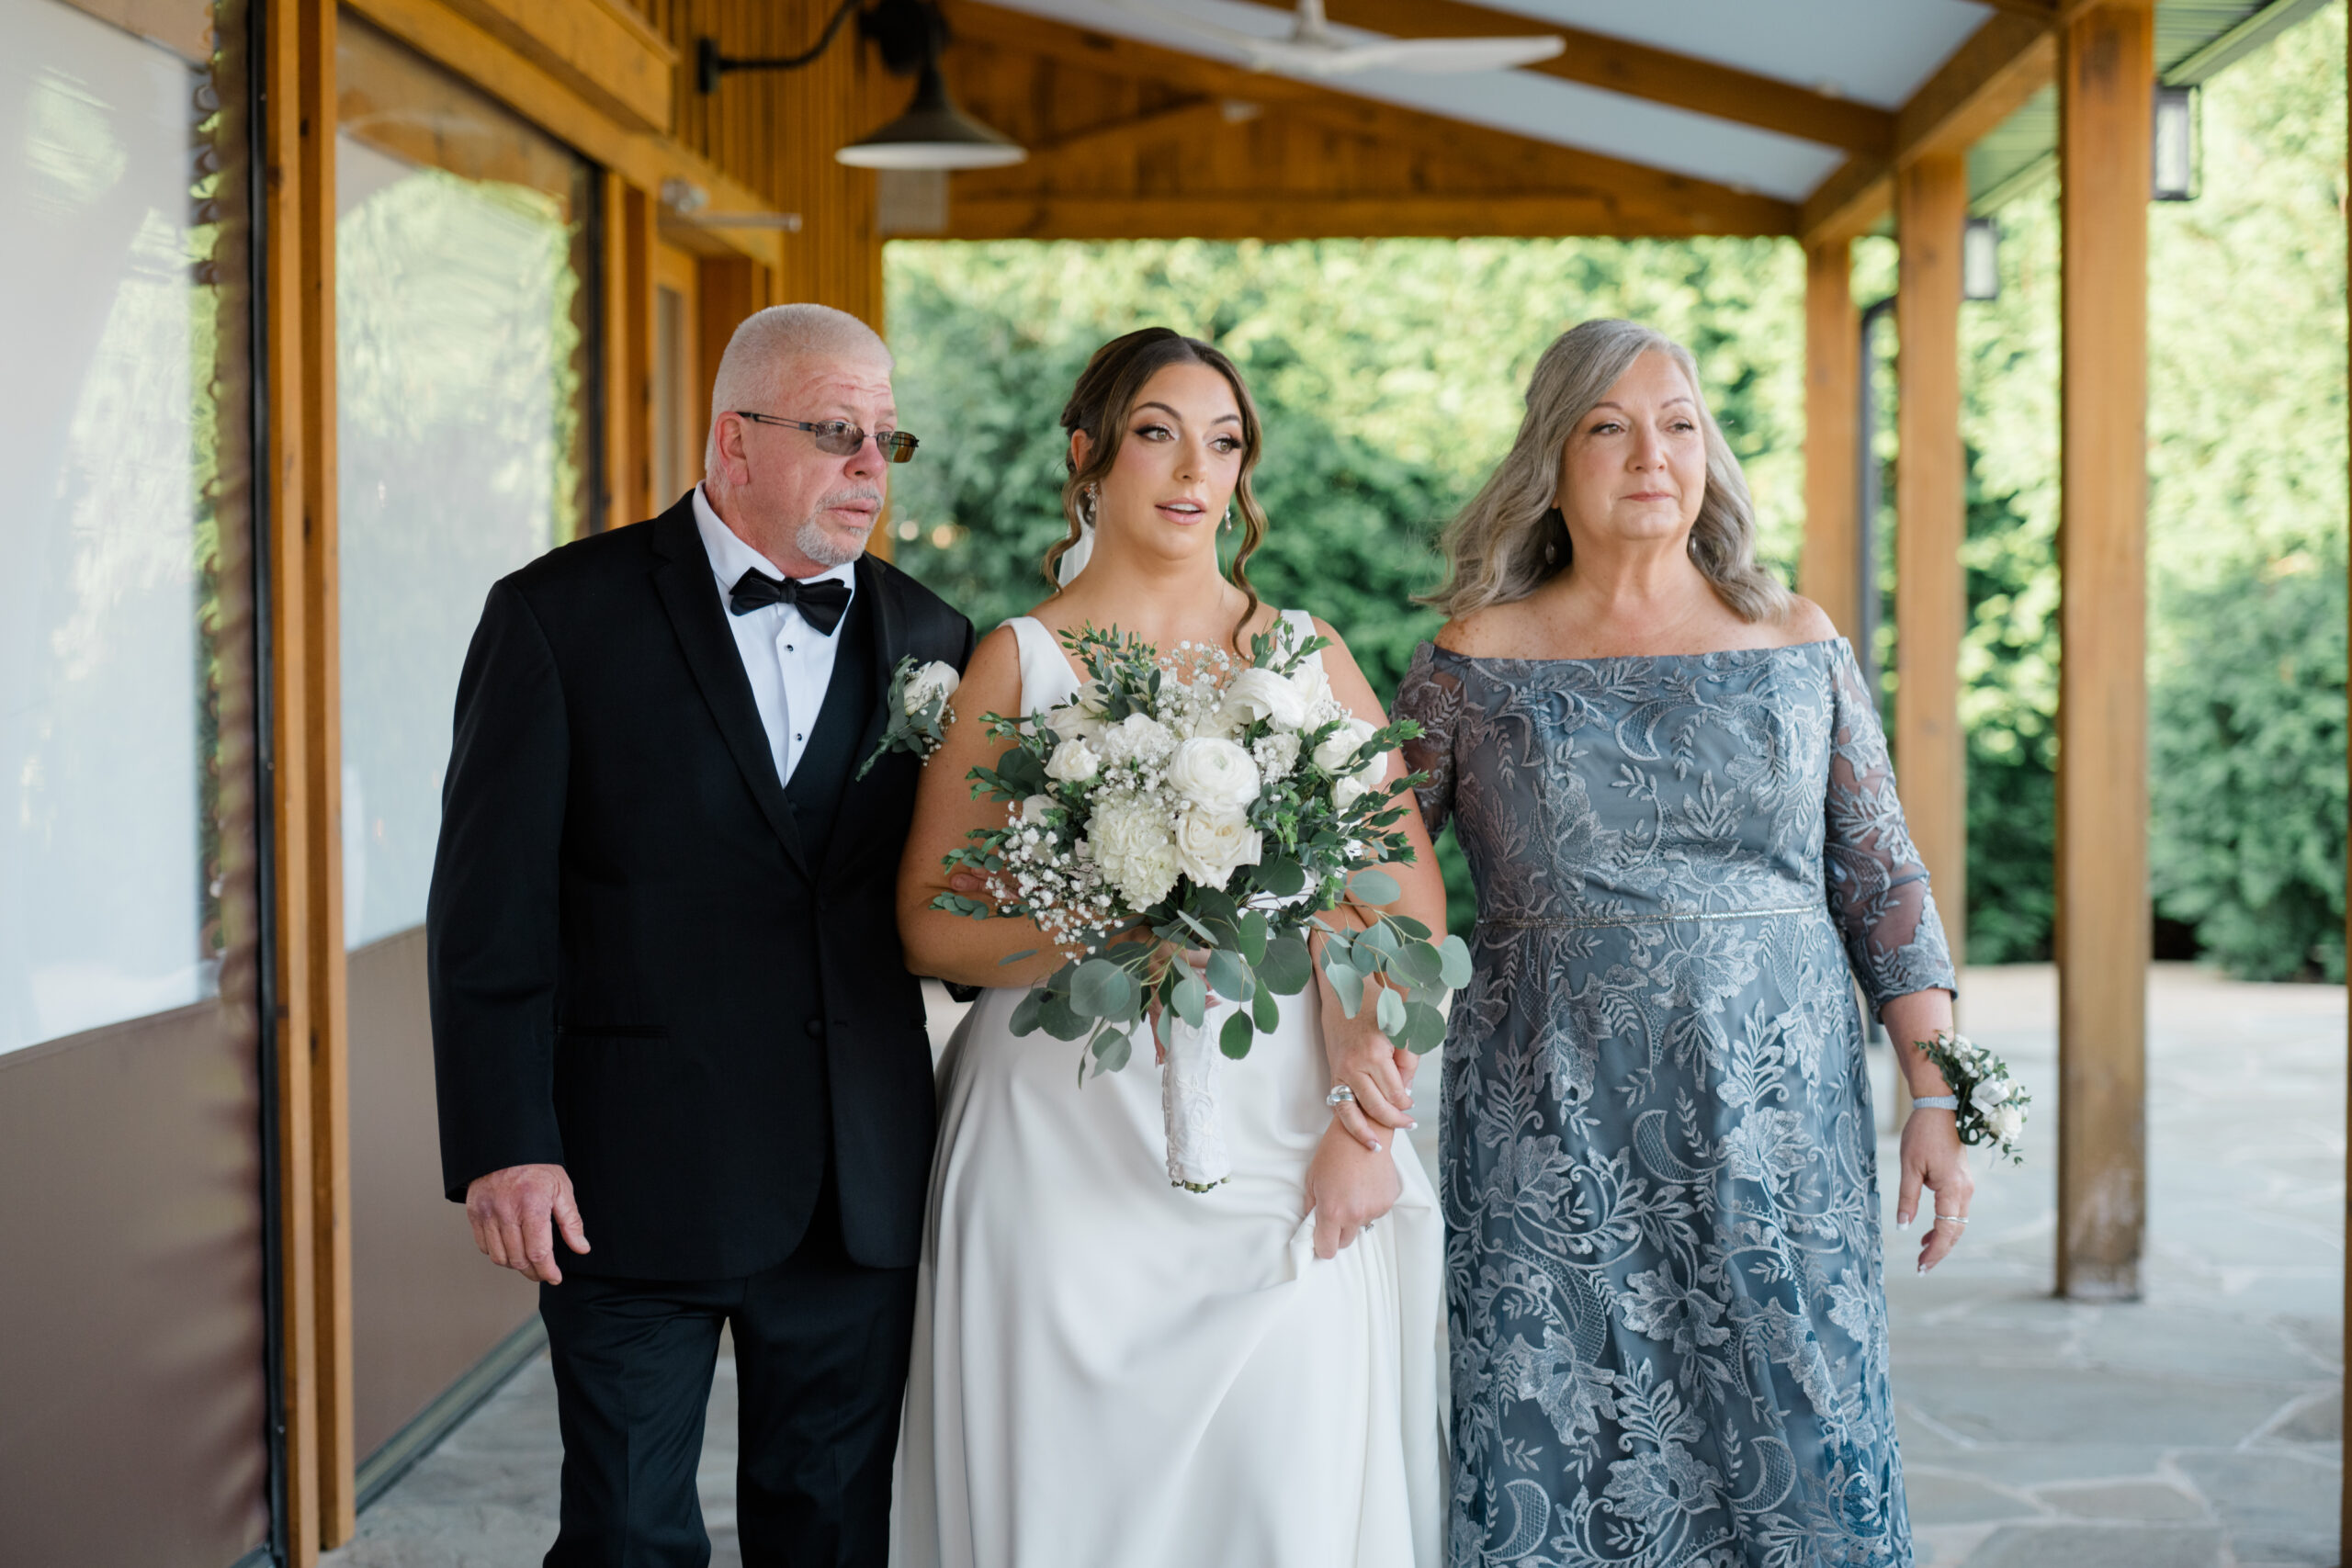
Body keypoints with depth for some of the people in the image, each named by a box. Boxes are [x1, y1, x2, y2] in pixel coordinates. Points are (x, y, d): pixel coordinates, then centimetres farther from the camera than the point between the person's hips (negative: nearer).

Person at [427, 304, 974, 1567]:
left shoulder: (927, 637, 7)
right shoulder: (560, 615, -5)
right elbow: (491, 906, -7)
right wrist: (504, 1145, -12)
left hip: (862, 1186, 4)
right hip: (633, 1179, -3)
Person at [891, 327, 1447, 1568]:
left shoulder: (1305, 656, 9)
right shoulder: (1018, 660, 4)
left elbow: (1410, 899, 5)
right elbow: (931, 922, -1)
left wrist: (1364, 1127, -5)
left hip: (1278, 1149, 1)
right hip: (1068, 1142, -1)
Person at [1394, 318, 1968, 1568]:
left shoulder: (1801, 647, 6)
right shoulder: (1475, 664, 1)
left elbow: (1883, 882, 7)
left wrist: (1936, 1099, 2)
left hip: (1777, 1126, 1)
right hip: (1554, 1141, -1)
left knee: (1798, 1457, 3)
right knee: (1556, 1459, 2)